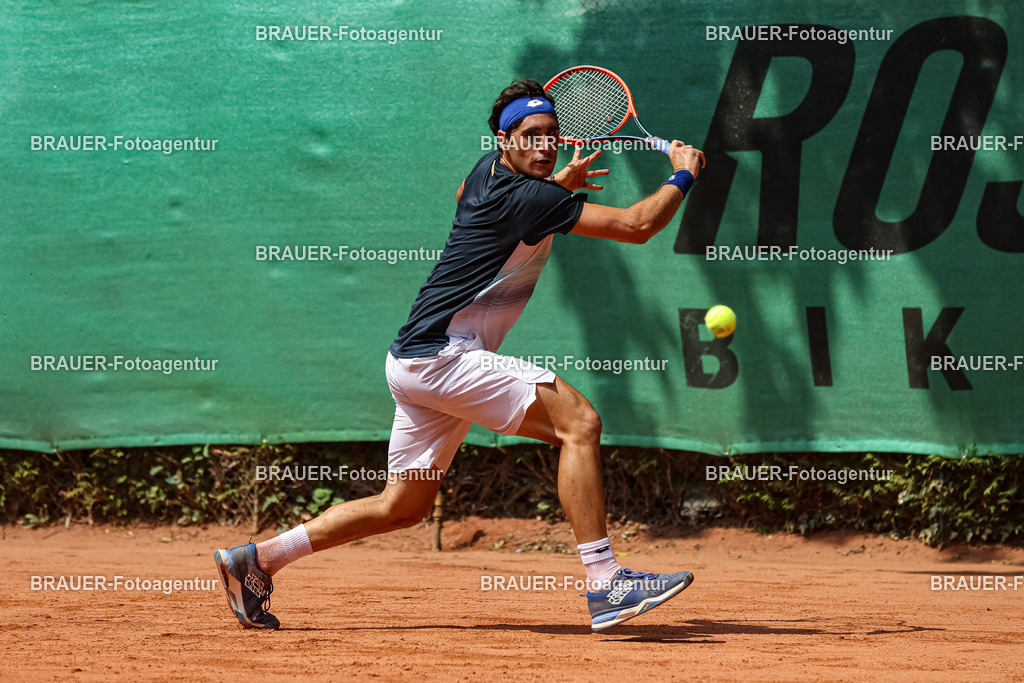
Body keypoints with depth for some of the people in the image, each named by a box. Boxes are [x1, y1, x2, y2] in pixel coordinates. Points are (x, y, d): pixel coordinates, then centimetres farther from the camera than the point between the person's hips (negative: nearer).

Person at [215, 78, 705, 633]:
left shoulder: (487, 172, 11)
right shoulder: (526, 198, -16)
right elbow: (637, 225, -19)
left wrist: (558, 183, 28)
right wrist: (683, 176, -3)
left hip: (416, 361, 10)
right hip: (442, 356, -10)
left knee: (403, 506, 17)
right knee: (578, 420, -19)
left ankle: (257, 559, 20)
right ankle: (604, 584, -25)